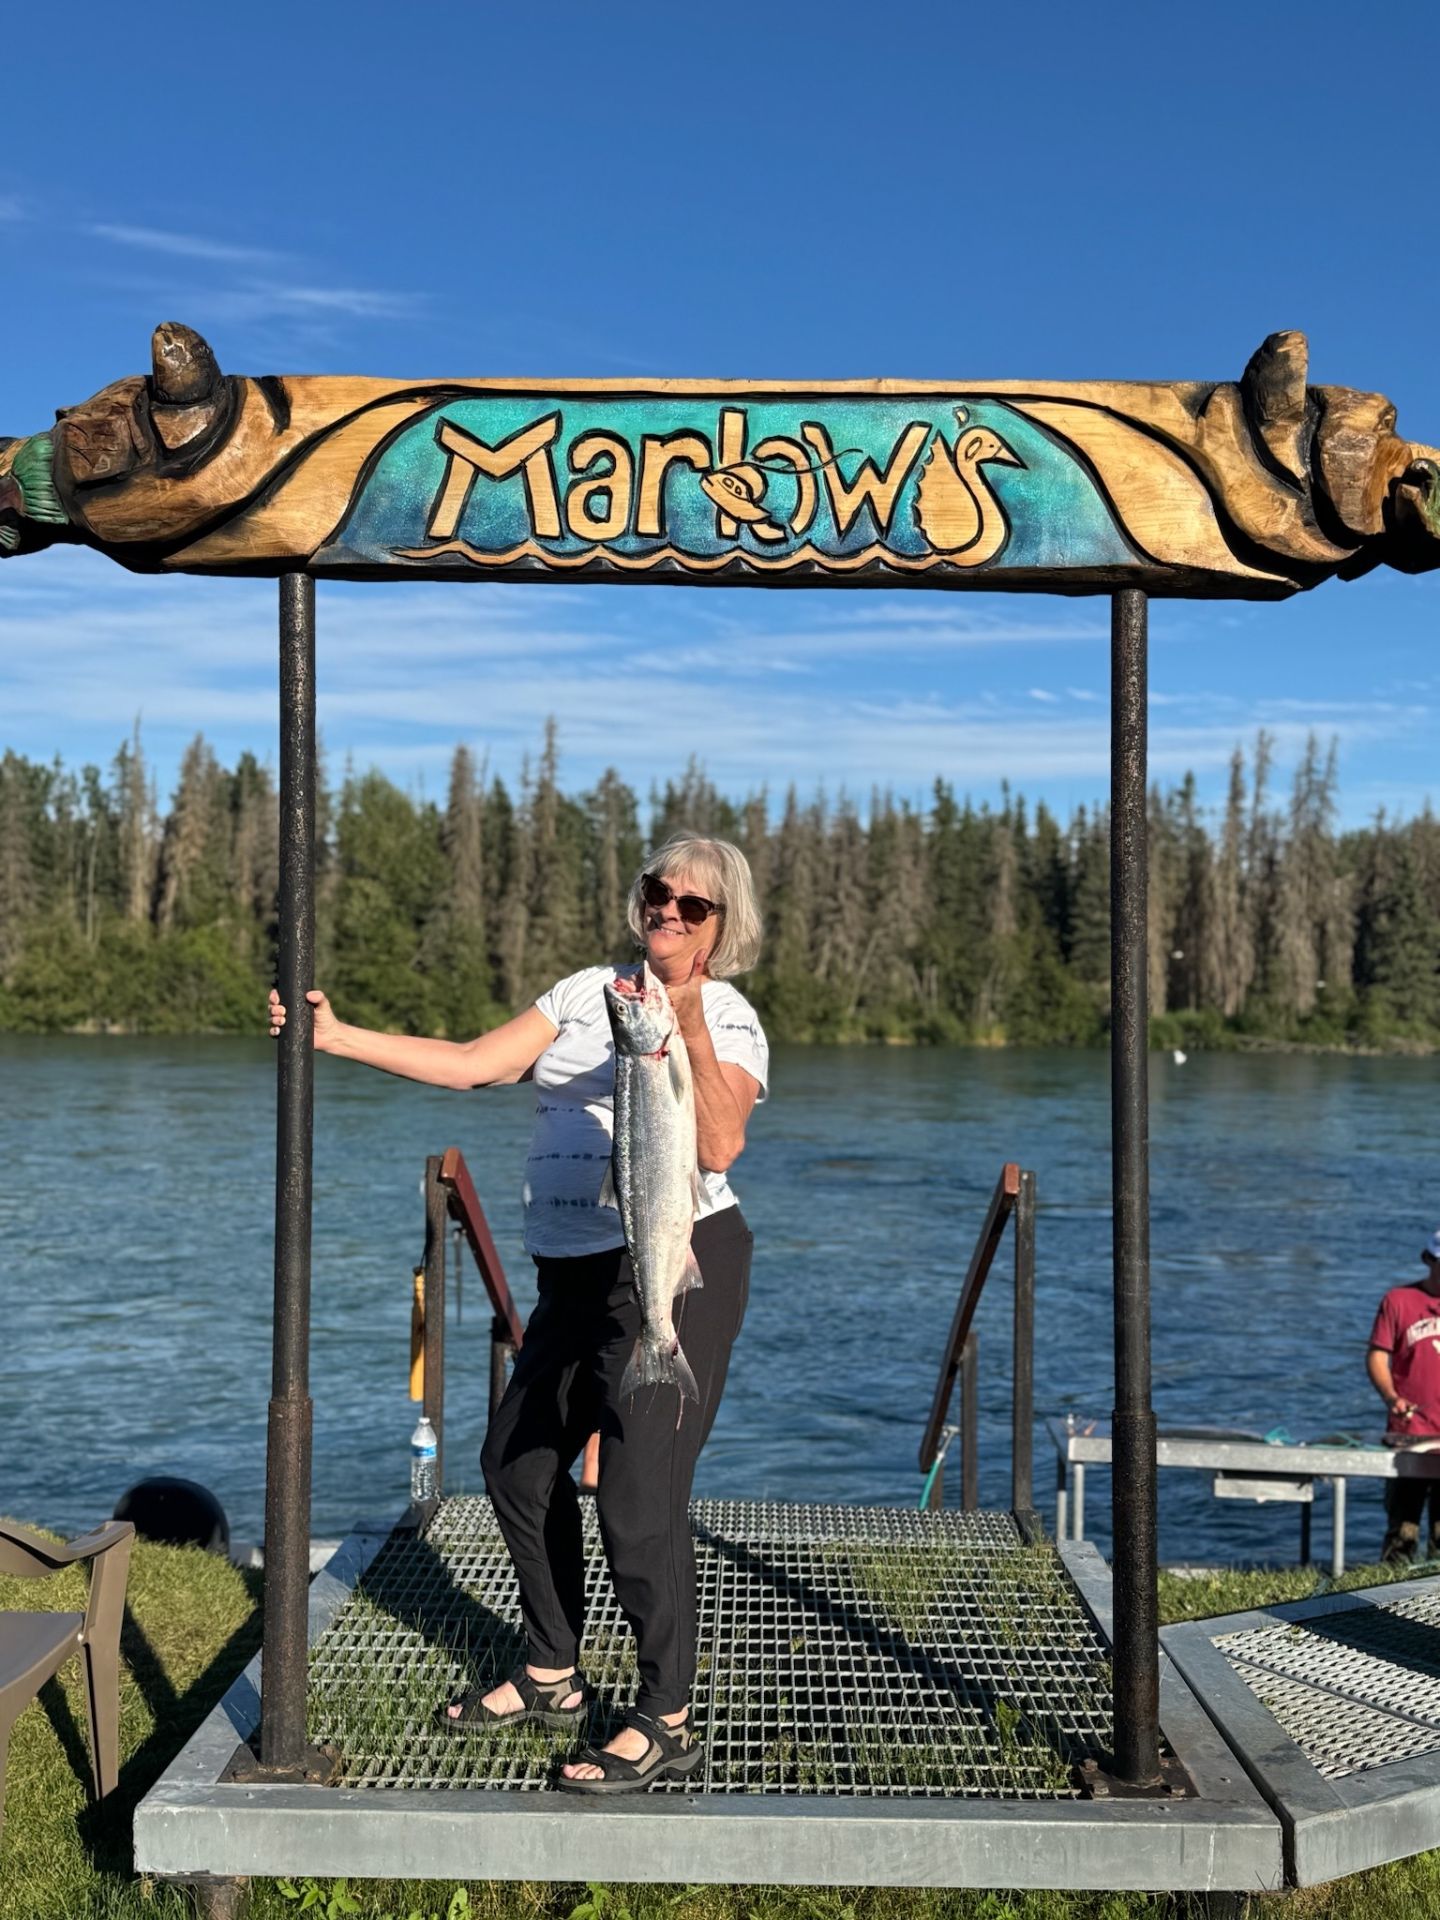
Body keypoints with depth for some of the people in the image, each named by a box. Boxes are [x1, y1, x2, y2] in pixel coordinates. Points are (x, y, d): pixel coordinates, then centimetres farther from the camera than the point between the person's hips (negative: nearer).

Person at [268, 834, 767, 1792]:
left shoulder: (730, 1020, -4)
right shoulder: (588, 990, 12)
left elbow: (718, 1148, -20)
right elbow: (470, 1063, 7)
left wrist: (690, 1031, -29)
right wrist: (337, 1037, 3)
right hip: (578, 1274, 8)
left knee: (640, 1494, -8)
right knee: (520, 1461, 16)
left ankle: (667, 1725, 7)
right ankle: (552, 1675, 34)